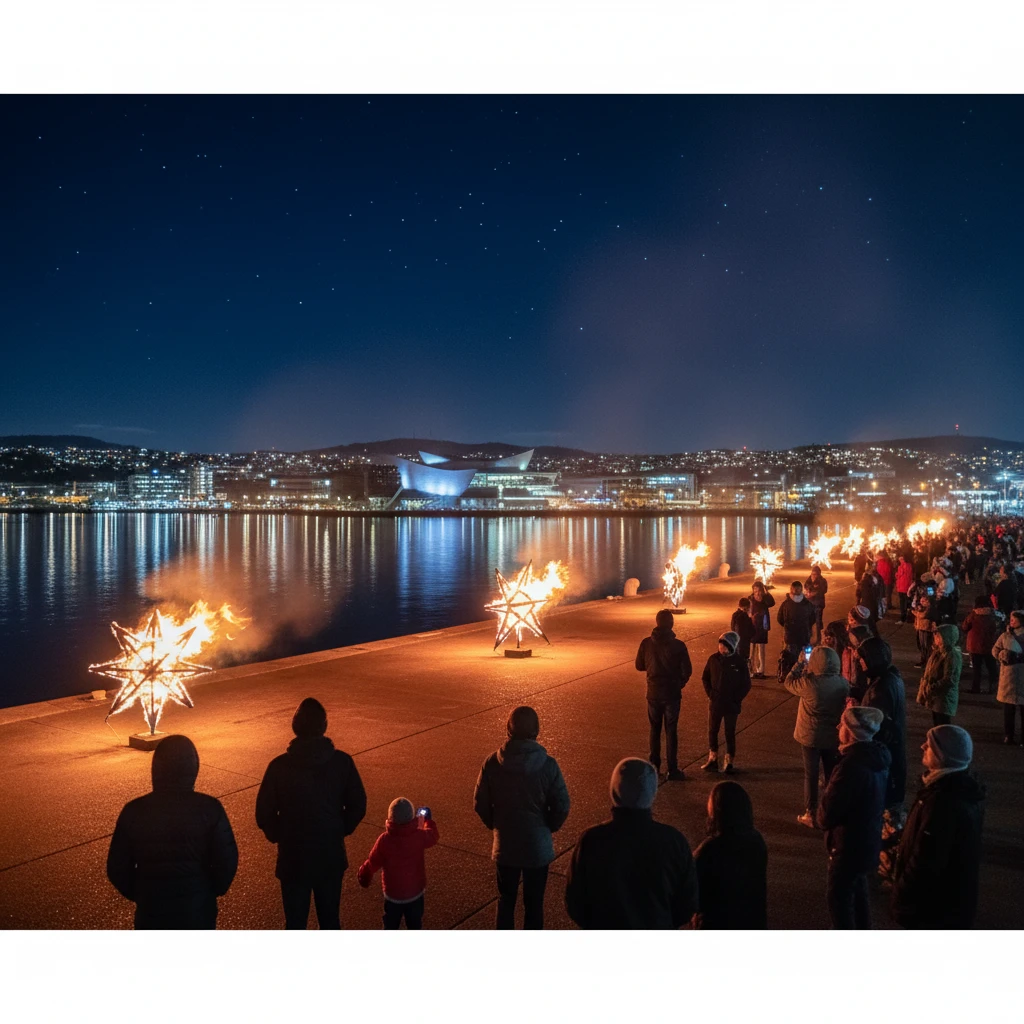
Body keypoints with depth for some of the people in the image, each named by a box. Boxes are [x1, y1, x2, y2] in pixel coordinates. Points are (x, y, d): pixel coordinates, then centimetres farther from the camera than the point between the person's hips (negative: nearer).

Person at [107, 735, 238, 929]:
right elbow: (226, 862, -13)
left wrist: (139, 895, 13)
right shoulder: (210, 809, -17)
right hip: (197, 911, -1)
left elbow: (117, 869, -5)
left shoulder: (134, 811, -13)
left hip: (151, 911, 1)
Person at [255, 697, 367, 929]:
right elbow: (358, 806, -4)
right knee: (330, 918, 18)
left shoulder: (279, 766, -15)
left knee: (295, 921, 14)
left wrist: (280, 838, 9)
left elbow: (264, 814, -8)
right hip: (331, 856, 1)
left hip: (293, 857, -1)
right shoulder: (342, 762, -11)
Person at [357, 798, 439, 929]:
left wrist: (363, 875, 13)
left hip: (392, 893, -1)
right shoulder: (420, 836, -16)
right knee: (415, 926, 16)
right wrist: (429, 820, 26)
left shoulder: (384, 839, -19)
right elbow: (433, 836, 7)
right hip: (415, 892, 1)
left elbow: (373, 863, -8)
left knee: (390, 927, 17)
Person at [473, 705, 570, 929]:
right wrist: (548, 827, 6)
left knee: (506, 899, 21)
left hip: (504, 845, 1)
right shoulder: (547, 765, -18)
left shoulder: (493, 763, -14)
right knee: (534, 903, 17)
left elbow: (480, 804, -7)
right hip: (538, 846, -1)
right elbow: (562, 807, -13)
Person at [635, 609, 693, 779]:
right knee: (671, 731, 7)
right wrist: (680, 683, 9)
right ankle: (672, 770, 10)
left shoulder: (646, 643, -8)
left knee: (655, 730, 16)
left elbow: (639, 666, 2)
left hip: (653, 693, 2)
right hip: (672, 693, -2)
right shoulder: (678, 645, -15)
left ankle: (654, 767, 23)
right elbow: (687, 670, -10)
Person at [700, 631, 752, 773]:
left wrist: (736, 699, -10)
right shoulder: (714, 659, -4)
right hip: (715, 703, 3)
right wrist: (710, 694, -3)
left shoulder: (739, 662, -11)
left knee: (730, 733, 9)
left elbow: (746, 685, -4)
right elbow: (705, 678, 8)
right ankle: (712, 759, 21)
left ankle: (729, 761, 20)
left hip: (732, 705, -3)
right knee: (712, 731, 9)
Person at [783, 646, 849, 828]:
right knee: (832, 775, 18)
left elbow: (788, 682, -8)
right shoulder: (843, 683, -13)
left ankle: (811, 814, 18)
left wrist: (800, 663, 2)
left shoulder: (809, 683, -26)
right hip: (833, 736, 4)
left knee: (811, 775, 10)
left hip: (811, 736, -3)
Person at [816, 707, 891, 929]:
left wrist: (822, 818, -4)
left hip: (849, 845, -9)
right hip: (868, 839, 9)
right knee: (857, 889, 26)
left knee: (839, 897, 8)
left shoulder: (852, 765, -33)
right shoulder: (877, 756, -5)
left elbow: (827, 815, -27)